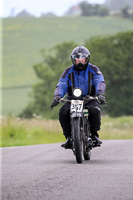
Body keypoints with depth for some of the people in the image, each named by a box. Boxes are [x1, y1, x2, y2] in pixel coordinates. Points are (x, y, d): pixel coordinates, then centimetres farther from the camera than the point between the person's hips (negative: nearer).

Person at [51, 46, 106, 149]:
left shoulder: (93, 69, 5)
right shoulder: (69, 71, 10)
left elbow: (100, 82, -11)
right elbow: (61, 85, -1)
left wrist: (100, 93, -33)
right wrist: (57, 96, -23)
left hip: (90, 99, -2)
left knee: (95, 110, -35)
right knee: (63, 112, -29)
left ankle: (95, 135, -14)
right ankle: (69, 137, -13)